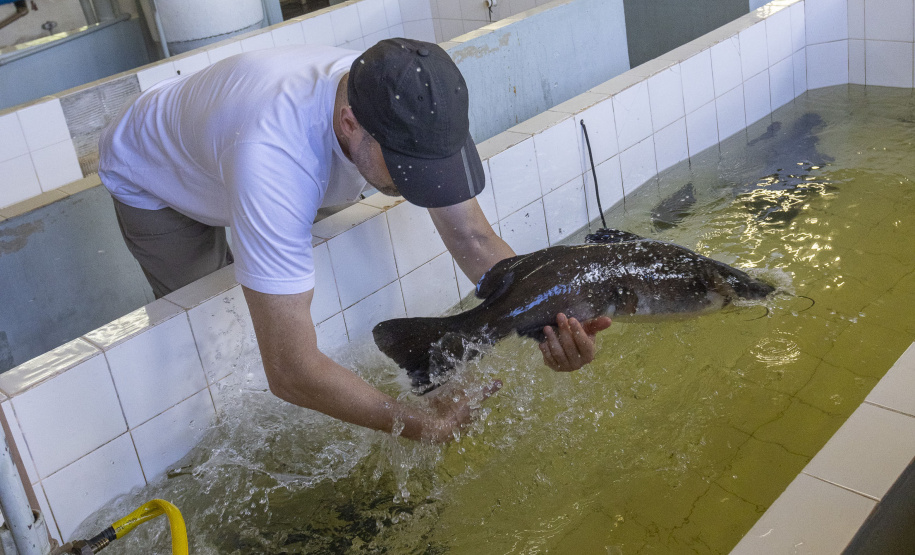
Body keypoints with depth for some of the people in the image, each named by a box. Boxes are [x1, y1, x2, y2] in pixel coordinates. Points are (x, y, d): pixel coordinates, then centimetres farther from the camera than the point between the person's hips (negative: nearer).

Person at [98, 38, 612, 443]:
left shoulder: (406, 111, -32)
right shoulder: (271, 156, -51)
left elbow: (474, 239, -26)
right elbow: (291, 373, -50)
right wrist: (423, 424, -44)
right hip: (153, 181, -5)